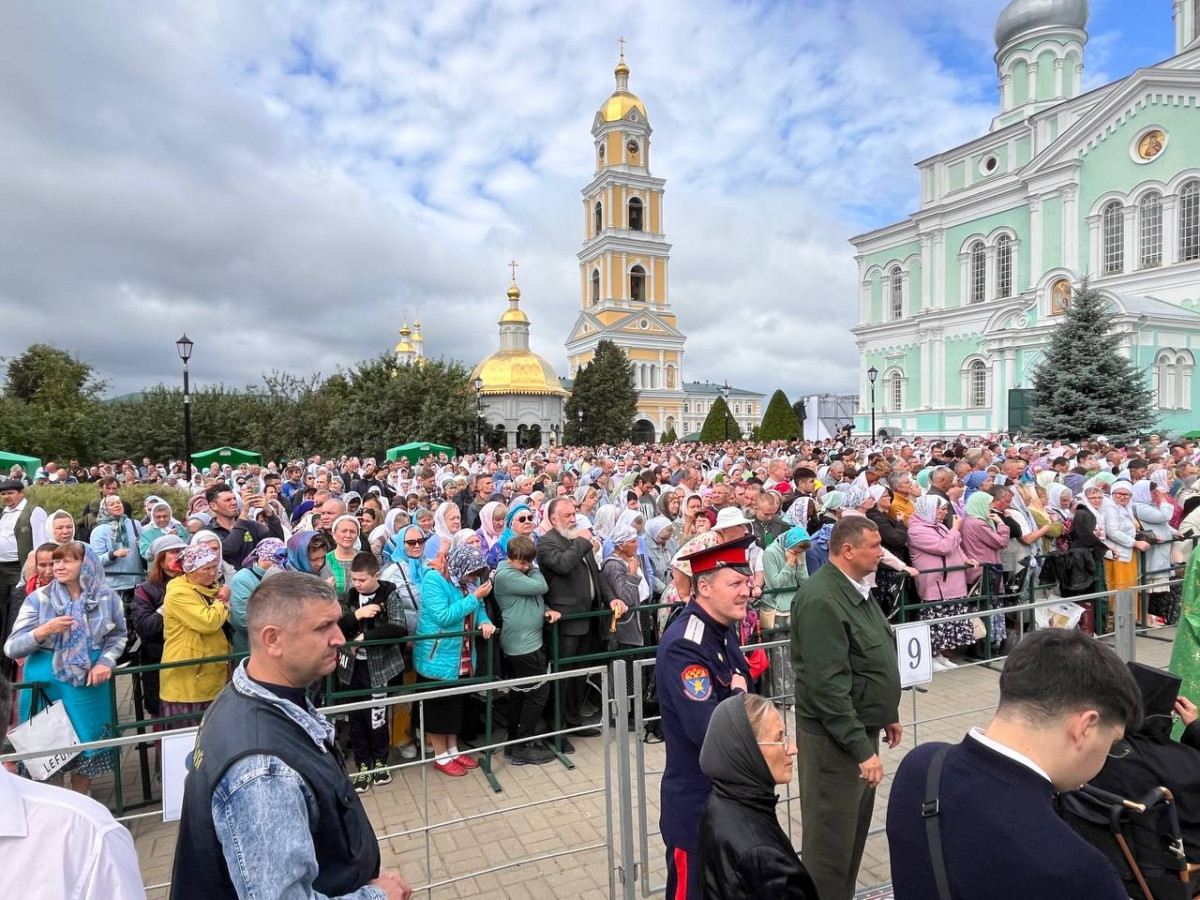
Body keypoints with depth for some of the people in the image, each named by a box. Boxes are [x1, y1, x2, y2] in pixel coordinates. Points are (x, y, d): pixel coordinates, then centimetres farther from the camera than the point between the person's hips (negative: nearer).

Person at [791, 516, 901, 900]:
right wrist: (861, 747, -24)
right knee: (831, 839, 3)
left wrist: (888, 715, 20)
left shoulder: (856, 587, 8)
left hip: (861, 727, 10)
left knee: (855, 830, 20)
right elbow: (828, 685, -26)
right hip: (836, 738, -10)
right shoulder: (821, 599, -24)